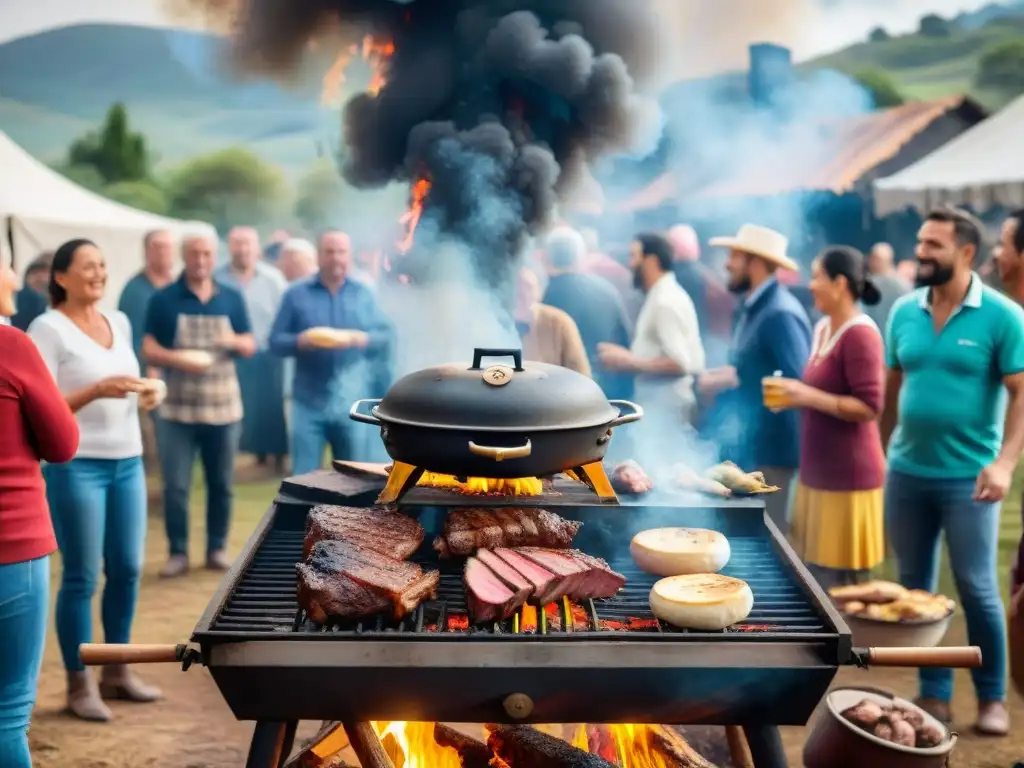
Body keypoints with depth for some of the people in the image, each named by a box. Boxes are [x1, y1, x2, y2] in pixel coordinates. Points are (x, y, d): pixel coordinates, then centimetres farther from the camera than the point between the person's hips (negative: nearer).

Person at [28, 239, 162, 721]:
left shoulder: (119, 322, 13)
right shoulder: (48, 328, -8)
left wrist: (143, 393, 6)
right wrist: (96, 391, -24)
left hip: (127, 462, 7)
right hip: (75, 466, -6)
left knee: (127, 569, 9)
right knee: (81, 576, -1)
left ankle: (117, 671, 23)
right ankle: (79, 685, 10)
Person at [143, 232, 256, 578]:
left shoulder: (232, 298, 8)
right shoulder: (163, 299, 1)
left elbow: (250, 346, 9)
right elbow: (149, 349, -1)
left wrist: (234, 341, -14)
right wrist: (178, 359, -21)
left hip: (223, 405, 2)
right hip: (178, 407, -2)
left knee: (221, 484, 8)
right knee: (175, 486, -2)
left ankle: (217, 549, 20)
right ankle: (178, 553, 9)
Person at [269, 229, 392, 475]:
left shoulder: (364, 294, 9)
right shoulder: (296, 294, 4)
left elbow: (385, 336, 3)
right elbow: (275, 342, 1)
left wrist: (360, 339, -17)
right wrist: (300, 341, -20)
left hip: (353, 402, 2)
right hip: (309, 402, -1)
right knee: (303, 478, -2)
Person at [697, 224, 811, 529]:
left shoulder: (780, 313, -19)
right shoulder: (754, 308, 11)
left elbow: (798, 383, -24)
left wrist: (735, 380, -19)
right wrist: (724, 378, 1)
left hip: (768, 449, -9)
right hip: (747, 446, 9)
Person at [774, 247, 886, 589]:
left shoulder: (860, 334, -16)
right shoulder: (823, 328, 11)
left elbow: (869, 407, -20)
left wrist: (808, 396, -22)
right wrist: (795, 396, 7)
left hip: (848, 476, -9)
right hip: (818, 472, 9)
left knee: (838, 582, 0)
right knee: (812, 575, 14)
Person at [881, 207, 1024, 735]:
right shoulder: (904, 312, 5)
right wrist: (880, 452, 10)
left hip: (967, 476, -4)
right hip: (906, 472, 5)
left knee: (976, 589, 3)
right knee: (915, 588, 10)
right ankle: (934, 694, 24)